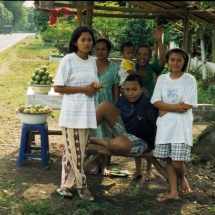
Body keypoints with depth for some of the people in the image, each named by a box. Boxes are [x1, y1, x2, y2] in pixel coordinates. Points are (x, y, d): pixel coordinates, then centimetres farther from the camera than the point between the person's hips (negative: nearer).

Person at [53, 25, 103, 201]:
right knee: (74, 151, -2)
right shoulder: (68, 60, -9)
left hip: (88, 111, 6)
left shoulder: (93, 61, 10)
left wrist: (95, 86, -5)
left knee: (80, 151, 9)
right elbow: (58, 87, -12)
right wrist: (84, 89, -15)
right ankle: (82, 185, 12)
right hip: (72, 112, -6)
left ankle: (67, 185, 20)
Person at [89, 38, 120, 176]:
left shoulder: (113, 67, -3)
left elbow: (116, 90, -2)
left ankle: (104, 165, 20)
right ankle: (97, 164, 21)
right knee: (94, 135, 7)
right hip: (92, 105, 1)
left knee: (106, 136, 7)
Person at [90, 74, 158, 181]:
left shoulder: (148, 103, -25)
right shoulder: (123, 99, -4)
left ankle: (99, 141, -7)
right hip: (124, 130, 6)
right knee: (105, 105, -12)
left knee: (119, 144, -40)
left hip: (141, 141, -6)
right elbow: (112, 113, 10)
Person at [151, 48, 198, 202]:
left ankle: (183, 178, 26)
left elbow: (188, 105, -12)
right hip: (165, 124, 4)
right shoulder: (162, 79, 6)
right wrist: (176, 107, -16)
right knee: (169, 160, 6)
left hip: (181, 124, -3)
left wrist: (166, 109, -8)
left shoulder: (190, 79, -4)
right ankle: (173, 192, 16)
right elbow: (155, 101, -3)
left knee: (177, 161, -7)